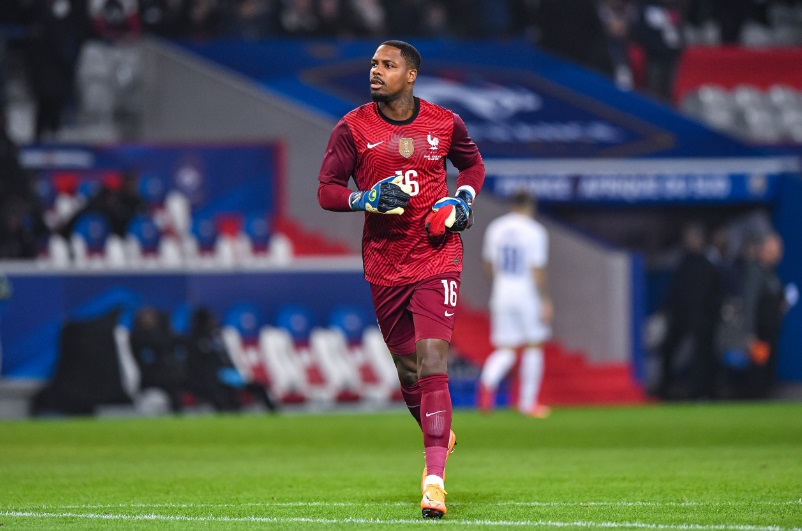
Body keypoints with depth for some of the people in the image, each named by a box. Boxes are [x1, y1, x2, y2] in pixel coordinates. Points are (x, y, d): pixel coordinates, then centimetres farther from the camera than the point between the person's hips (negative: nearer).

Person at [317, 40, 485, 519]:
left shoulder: (445, 124, 1)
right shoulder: (353, 128, -1)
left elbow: (473, 163, 21)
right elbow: (327, 191, 1)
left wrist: (463, 201, 2)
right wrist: (367, 199, -17)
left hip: (437, 258, -2)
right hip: (384, 263, 2)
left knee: (432, 362, -15)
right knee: (408, 371, 9)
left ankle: (435, 480, -18)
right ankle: (441, 435, 40)